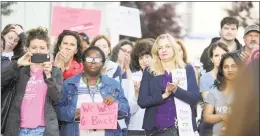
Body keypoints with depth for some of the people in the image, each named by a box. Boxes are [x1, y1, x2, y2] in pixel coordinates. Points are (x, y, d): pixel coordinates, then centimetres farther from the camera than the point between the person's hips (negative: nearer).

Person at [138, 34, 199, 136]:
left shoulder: (187, 69, 6)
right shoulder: (149, 71, 6)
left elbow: (194, 98, -3)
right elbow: (142, 101, -2)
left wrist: (176, 90, -19)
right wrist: (163, 95, -14)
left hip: (182, 126, 0)